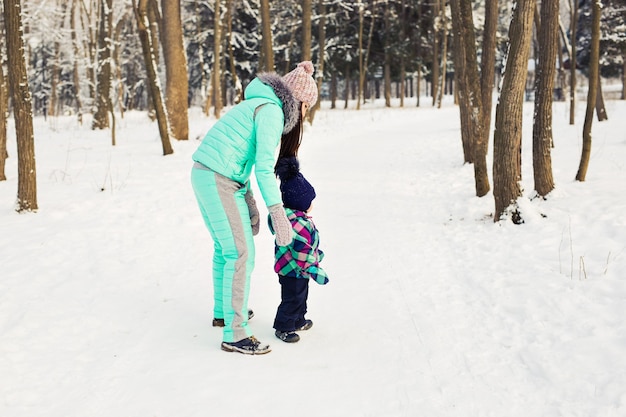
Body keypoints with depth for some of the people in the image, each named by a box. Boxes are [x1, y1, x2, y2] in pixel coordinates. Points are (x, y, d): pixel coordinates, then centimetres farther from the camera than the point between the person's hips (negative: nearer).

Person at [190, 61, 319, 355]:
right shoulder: (272, 111, -11)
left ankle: (223, 311, 40)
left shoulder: (258, 106, 20)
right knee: (241, 254, -7)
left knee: (225, 247, 24)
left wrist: (250, 204, 20)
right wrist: (278, 214, -22)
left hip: (205, 176, 10)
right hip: (220, 181, -10)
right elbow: (264, 167, -20)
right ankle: (235, 334, -5)